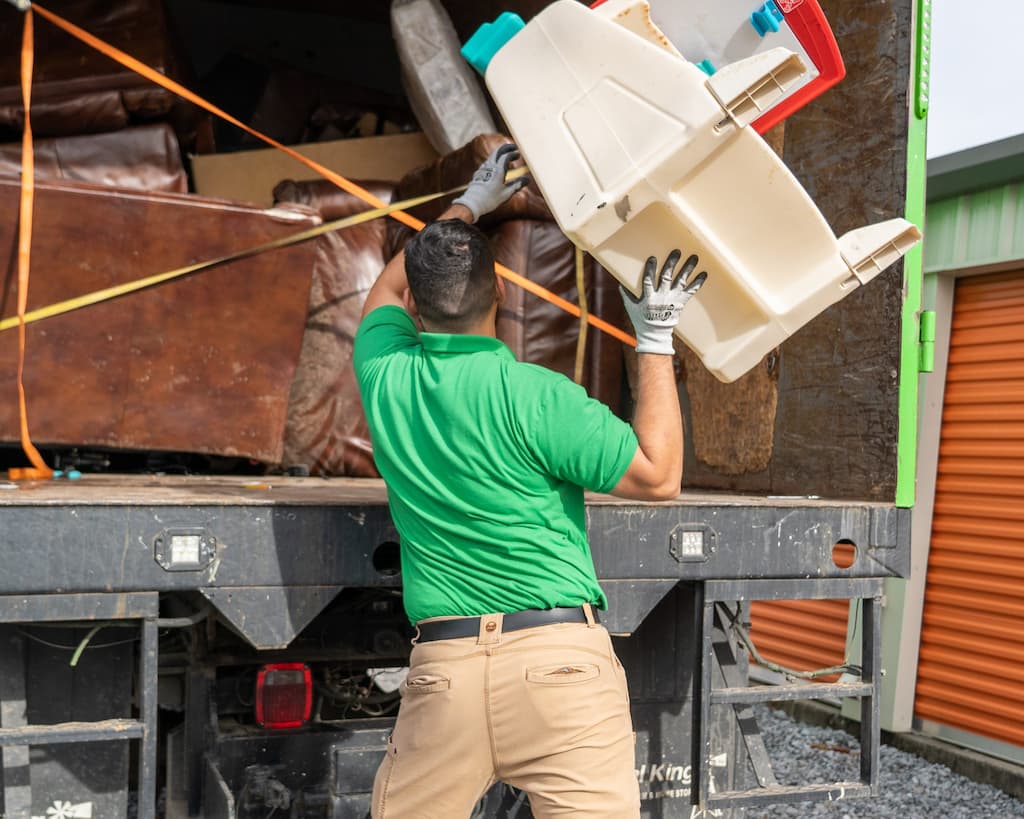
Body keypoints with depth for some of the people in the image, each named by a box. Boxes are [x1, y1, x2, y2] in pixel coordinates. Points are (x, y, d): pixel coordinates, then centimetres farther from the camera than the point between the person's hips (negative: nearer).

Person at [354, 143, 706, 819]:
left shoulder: (385, 380, 5)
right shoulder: (534, 396, -10)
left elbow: (388, 290, 27)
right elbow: (659, 476, -3)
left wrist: (468, 206, 36)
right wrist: (656, 340, 1)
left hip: (444, 665, 4)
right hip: (560, 660, -3)